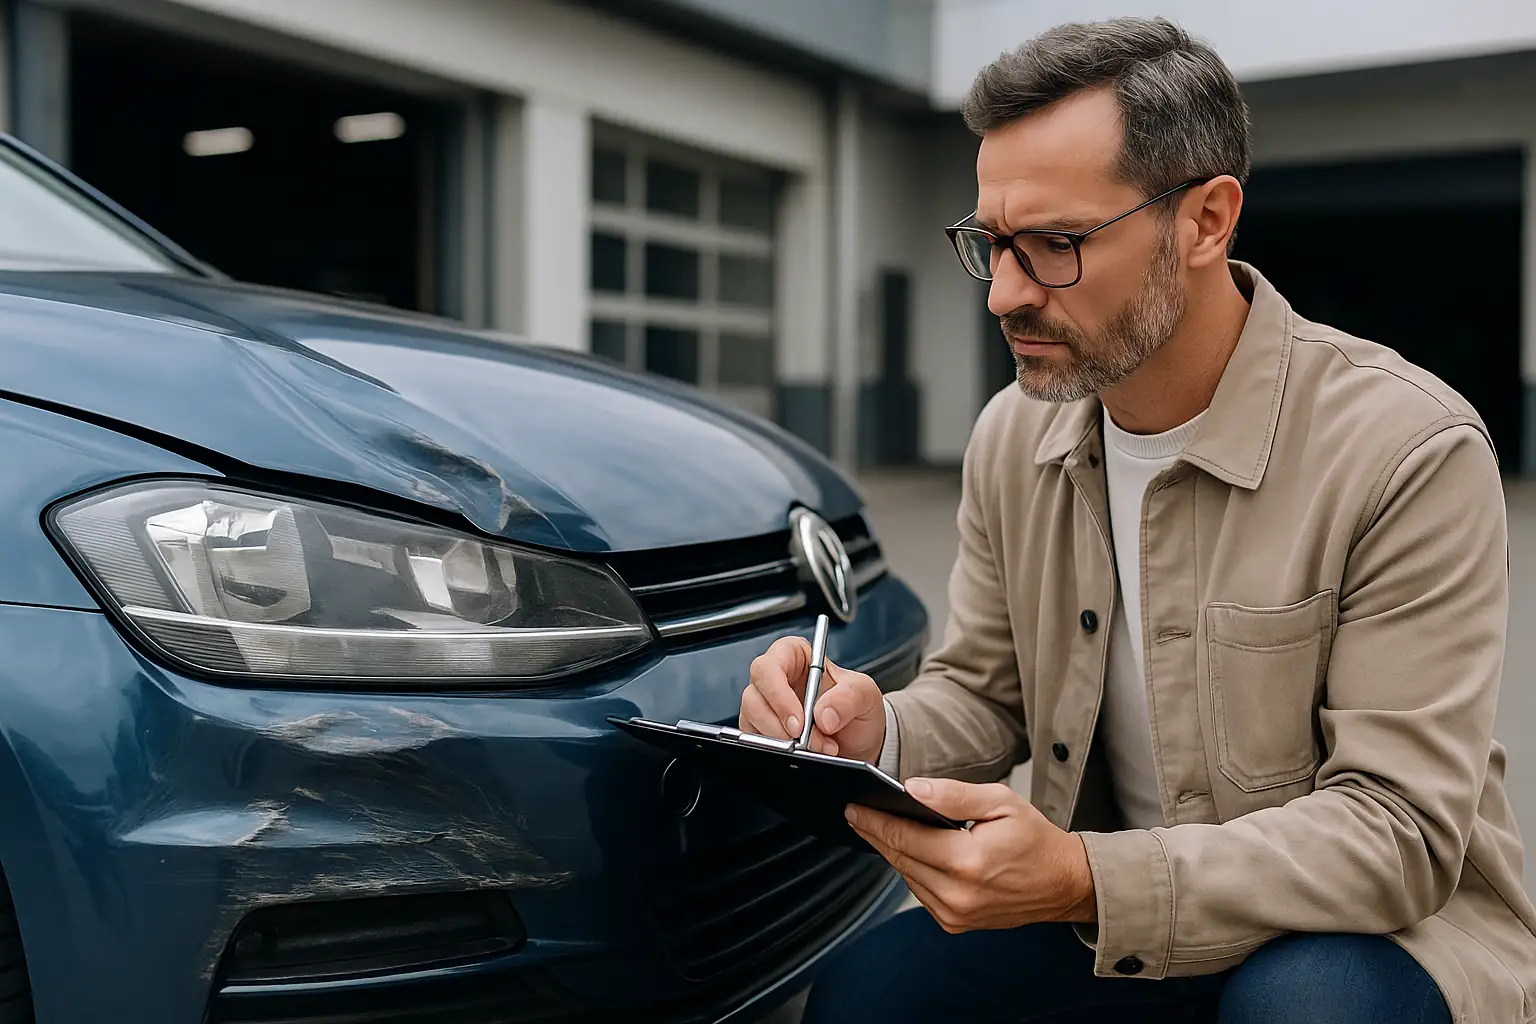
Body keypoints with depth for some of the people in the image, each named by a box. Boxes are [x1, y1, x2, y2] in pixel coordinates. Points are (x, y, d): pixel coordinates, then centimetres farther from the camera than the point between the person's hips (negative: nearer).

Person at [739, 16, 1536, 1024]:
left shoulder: (1411, 450, -20)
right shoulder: (1013, 437, -1)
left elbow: (1399, 829, -23)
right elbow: (983, 694, 6)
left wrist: (1084, 881, -37)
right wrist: (877, 735, -20)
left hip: (1383, 931, -3)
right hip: (1115, 923, 4)